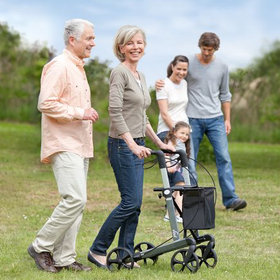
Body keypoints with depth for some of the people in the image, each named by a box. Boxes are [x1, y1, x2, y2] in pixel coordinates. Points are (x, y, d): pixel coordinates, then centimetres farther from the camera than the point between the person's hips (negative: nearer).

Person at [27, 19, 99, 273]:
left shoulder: (78, 68, 21)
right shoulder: (59, 66, -11)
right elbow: (46, 104, -20)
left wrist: (87, 114, 15)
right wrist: (79, 113, -18)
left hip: (80, 146, 10)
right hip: (64, 145, -10)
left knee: (76, 202, 7)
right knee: (75, 199, -17)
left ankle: (64, 258, 10)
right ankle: (41, 247, -3)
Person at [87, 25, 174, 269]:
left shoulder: (140, 76, 16)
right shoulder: (120, 72, -11)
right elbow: (115, 113, -19)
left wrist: (159, 143, 21)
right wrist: (132, 145, -25)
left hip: (137, 145, 9)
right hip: (122, 145, -9)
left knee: (135, 204, 7)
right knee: (130, 201, -10)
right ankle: (98, 250, 0)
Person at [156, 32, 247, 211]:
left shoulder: (222, 67, 8)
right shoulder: (189, 63, 0)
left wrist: (227, 119, 14)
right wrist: (160, 84, -14)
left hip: (215, 119, 2)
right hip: (193, 119, -2)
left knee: (224, 157, -6)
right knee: (189, 160, 0)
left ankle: (230, 198, -6)